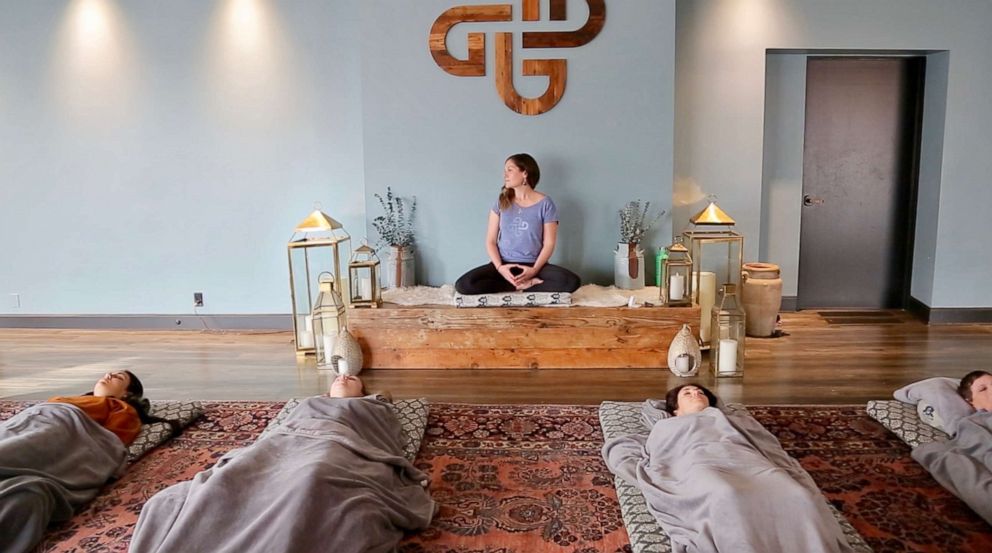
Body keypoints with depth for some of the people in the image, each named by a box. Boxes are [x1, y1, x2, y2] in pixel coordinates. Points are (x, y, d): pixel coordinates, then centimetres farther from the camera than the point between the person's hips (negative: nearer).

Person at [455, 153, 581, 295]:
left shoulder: (545, 203, -2)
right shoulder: (501, 202, 6)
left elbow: (549, 243, -3)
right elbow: (491, 240, 5)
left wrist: (534, 270, -18)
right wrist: (499, 267, -13)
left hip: (533, 265, -2)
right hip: (505, 264, 2)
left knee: (571, 281, -31)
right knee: (463, 285, -26)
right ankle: (526, 284, -16)